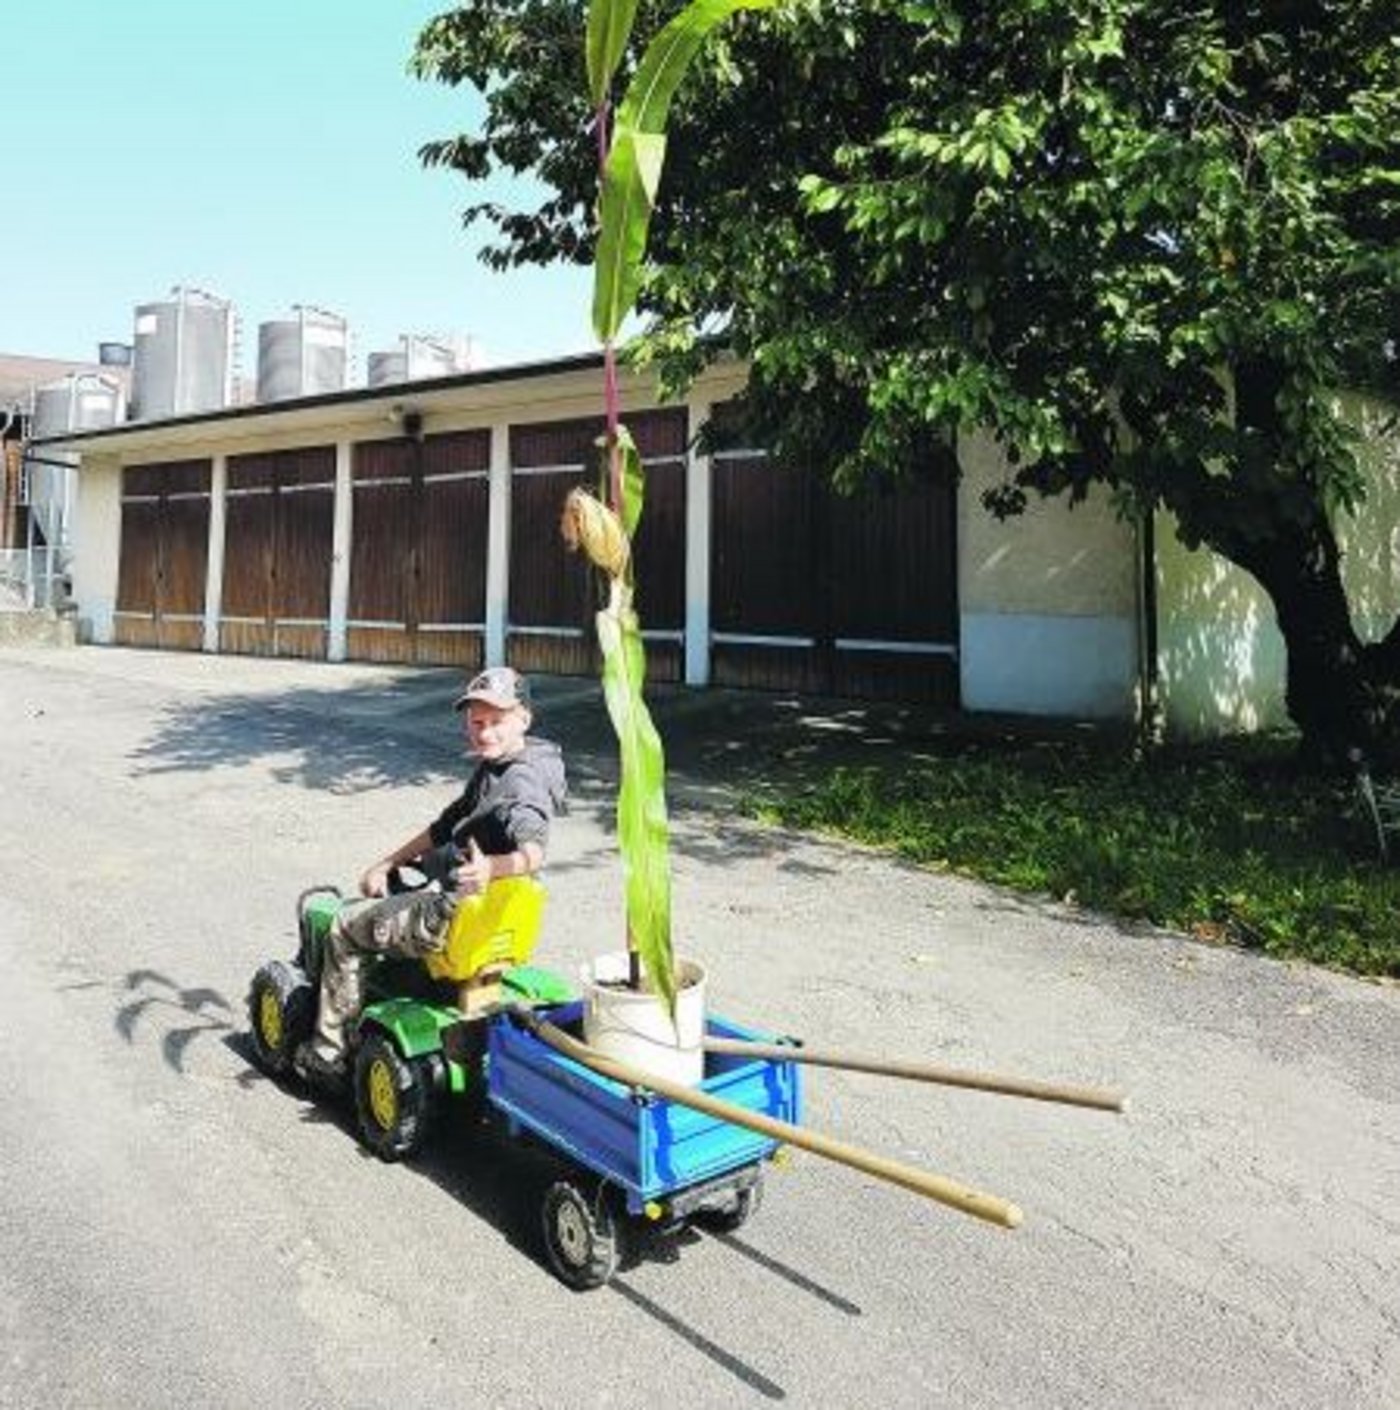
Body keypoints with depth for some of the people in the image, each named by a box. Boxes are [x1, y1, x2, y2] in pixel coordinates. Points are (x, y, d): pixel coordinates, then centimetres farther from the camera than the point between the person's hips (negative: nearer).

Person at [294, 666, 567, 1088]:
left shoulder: (521, 784, -24)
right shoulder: (492, 769, 9)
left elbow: (533, 852, -40)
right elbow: (444, 826, 16)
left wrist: (491, 868, -59)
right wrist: (387, 864, 15)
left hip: (458, 921, -10)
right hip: (465, 902, 10)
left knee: (344, 929, 7)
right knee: (374, 902, 32)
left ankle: (327, 1054, 19)